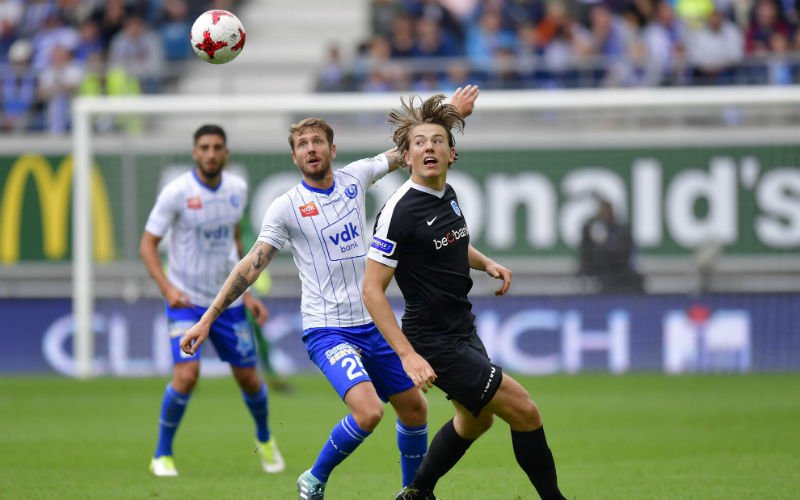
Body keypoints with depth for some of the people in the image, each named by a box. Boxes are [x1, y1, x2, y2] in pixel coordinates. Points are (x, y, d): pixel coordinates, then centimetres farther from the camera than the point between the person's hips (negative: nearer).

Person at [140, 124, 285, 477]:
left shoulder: (237, 189, 1)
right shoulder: (177, 192, -14)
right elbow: (148, 244, -11)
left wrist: (246, 292, 14)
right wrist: (168, 288, -25)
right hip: (186, 301, -4)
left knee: (249, 379, 8)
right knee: (187, 374, -21)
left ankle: (265, 440, 38)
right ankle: (162, 455, -2)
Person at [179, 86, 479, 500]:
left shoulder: (353, 178, 5)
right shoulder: (285, 207, -7)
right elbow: (252, 266, -7)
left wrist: (452, 113, 17)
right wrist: (207, 319, -10)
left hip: (373, 323, 6)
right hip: (327, 330, -6)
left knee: (415, 409, 11)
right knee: (368, 411, -24)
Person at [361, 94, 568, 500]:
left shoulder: (447, 194, 3)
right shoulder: (400, 211, -22)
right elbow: (372, 290, -22)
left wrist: (486, 263, 4)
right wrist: (408, 356, -29)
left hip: (462, 332, 10)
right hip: (435, 342, -10)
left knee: (474, 420, 26)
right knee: (524, 411, -8)